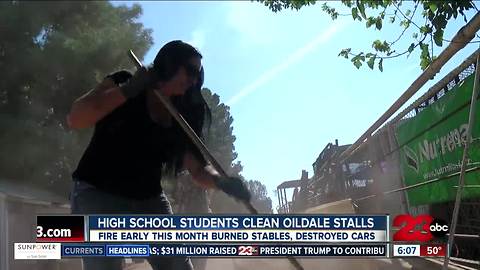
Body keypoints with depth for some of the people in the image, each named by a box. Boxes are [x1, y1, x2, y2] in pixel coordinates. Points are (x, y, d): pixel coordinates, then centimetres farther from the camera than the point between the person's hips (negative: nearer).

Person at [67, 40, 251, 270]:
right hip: (98, 195, -5)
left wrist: (223, 182, -19)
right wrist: (128, 90, -22)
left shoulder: (182, 115, 7)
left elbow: (198, 169, 2)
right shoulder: (123, 83, -5)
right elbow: (75, 119, -19)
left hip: (149, 201, 6)